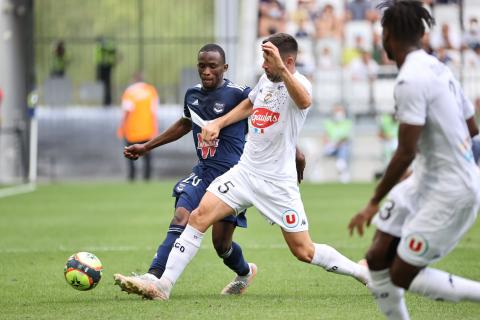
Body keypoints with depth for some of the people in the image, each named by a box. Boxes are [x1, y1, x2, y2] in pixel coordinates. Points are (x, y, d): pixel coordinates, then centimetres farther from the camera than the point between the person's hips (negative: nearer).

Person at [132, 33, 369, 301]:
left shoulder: (299, 83, -14)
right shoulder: (266, 80, 8)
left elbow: (304, 101, -41)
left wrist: (281, 69, -54)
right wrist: (219, 123, 19)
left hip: (278, 182, -6)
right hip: (245, 171, 6)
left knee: (304, 251, 0)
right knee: (200, 216, -12)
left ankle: (363, 272, 22)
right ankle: (164, 284, -12)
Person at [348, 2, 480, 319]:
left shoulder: (411, 79, -20)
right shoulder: (439, 69, 7)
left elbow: (406, 152, -22)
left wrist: (374, 204, -15)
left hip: (450, 192, -9)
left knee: (402, 276, -2)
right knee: (378, 260, 7)